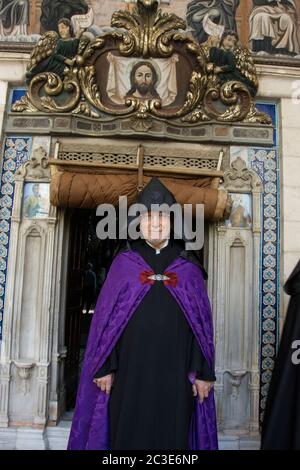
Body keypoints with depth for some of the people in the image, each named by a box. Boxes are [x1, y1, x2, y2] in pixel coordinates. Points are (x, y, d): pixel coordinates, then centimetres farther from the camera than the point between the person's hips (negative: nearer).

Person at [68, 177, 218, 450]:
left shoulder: (189, 267, 6)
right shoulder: (123, 262, 4)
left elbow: (202, 322, 4)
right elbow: (106, 317, 1)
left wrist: (203, 372, -1)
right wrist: (104, 367, -5)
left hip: (175, 372, 1)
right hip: (130, 369, 0)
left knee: (172, 435, 7)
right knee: (127, 434, 6)